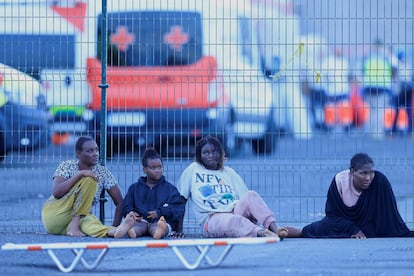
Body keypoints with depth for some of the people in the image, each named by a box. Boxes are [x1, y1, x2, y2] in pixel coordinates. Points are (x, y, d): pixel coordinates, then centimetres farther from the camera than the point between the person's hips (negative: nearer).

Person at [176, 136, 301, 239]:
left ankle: (274, 228, -45)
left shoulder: (229, 172, 23)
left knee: (251, 195, -26)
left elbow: (246, 200, 16)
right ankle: (263, 233, -64)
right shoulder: (193, 170, 16)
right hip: (211, 220, -3)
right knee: (234, 221, -37)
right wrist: (178, 230, 7)